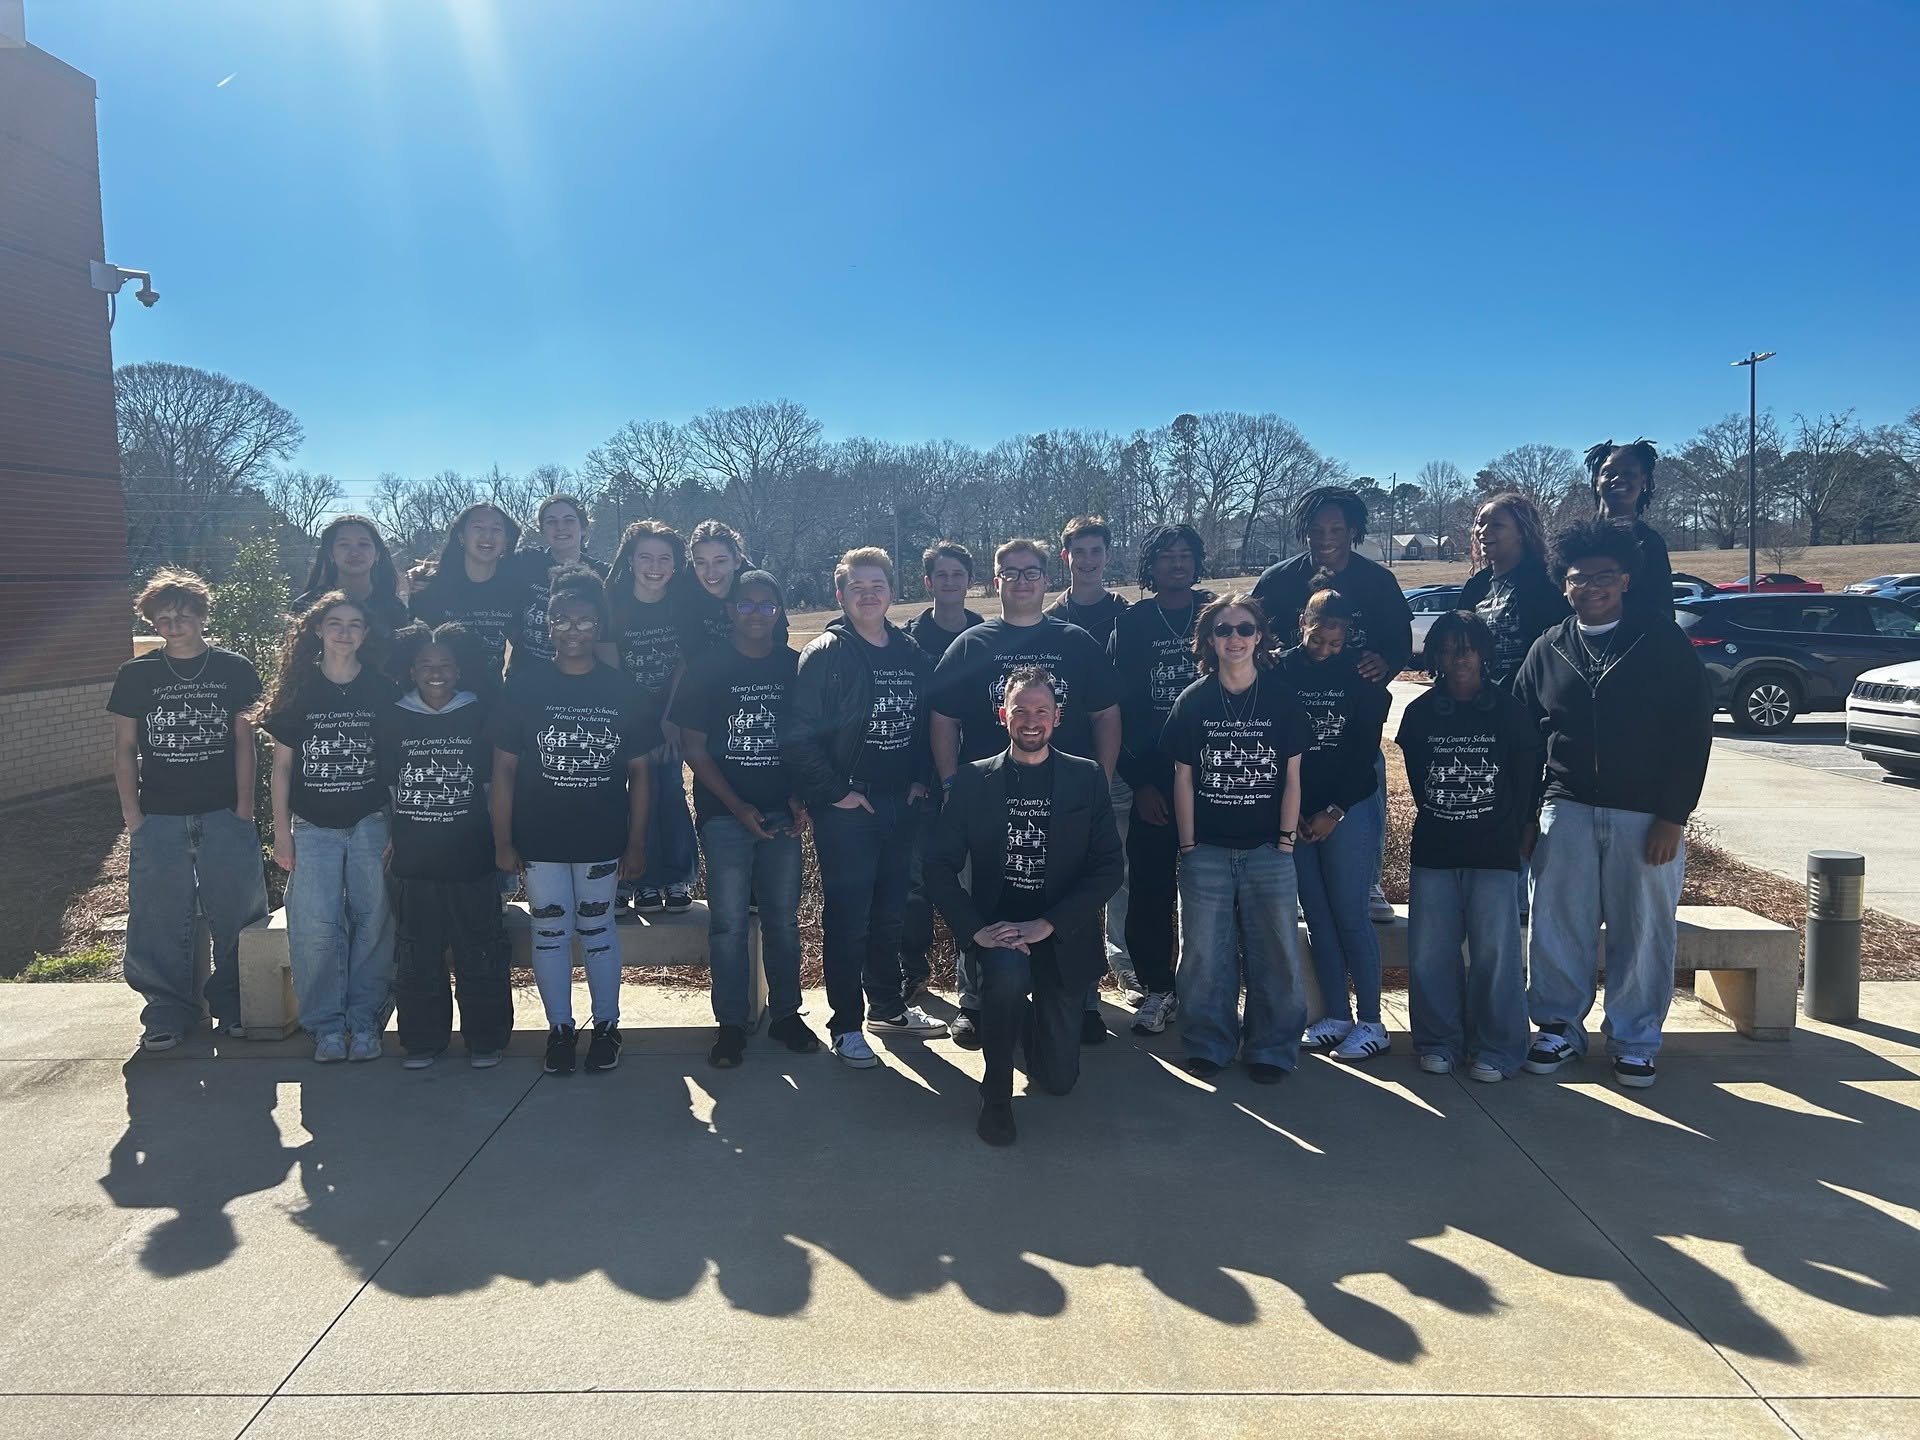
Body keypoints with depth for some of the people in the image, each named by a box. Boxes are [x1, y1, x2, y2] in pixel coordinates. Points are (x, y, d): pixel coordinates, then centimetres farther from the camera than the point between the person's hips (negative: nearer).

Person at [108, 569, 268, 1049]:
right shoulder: (136, 675, 6)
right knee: (160, 921, 4)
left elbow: (244, 741, 4)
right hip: (159, 819, 1)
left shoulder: (235, 670, 3)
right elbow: (124, 749, 8)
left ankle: (233, 1005, 15)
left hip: (225, 815, -1)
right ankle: (170, 1012, 15)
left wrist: (244, 808, -3)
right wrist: (132, 816, 1)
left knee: (236, 915, 1)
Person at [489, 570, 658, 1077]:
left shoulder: (623, 691, -1)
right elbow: (504, 768, -1)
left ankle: (607, 1025, 25)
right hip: (539, 840, 0)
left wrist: (637, 842, 0)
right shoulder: (525, 686, -3)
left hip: (602, 840, 0)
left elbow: (638, 771, 2)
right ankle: (560, 1029, 24)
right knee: (550, 932, 9)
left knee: (597, 930, 11)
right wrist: (503, 841, -4)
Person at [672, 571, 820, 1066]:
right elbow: (695, 748, -3)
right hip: (725, 814, -2)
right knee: (729, 923, 2)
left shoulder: (796, 667, 5)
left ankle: (785, 1013, 22)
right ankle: (731, 1024, 13)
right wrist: (739, 807, -10)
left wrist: (801, 800, -4)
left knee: (784, 918, 8)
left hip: (782, 814, 2)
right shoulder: (708, 668, -1)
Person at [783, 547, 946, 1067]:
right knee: (847, 918, 2)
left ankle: (888, 1006, 33)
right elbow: (798, 736, -15)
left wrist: (921, 779, 4)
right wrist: (834, 791, -15)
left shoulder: (912, 653, 8)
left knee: (891, 912, 17)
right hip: (847, 808, -5)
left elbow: (927, 722, 16)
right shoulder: (825, 654, -10)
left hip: (901, 804, 6)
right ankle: (846, 1025, 13)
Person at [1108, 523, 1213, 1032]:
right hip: (1151, 780, 0)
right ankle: (1157, 989, 15)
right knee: (1150, 888, 1)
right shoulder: (1130, 625, 5)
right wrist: (1138, 781, -4)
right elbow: (1115, 709, 2)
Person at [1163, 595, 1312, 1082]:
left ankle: (1271, 1049, 18)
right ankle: (1208, 1045, 20)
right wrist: (1187, 845, -2)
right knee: (1205, 952, 6)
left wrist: (1286, 840, -2)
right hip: (1206, 850, 0)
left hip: (1268, 850, 0)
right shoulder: (1193, 701, 0)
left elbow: (1292, 777, 2)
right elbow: (1183, 777, 1)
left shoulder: (1281, 700, 0)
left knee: (1273, 951, 5)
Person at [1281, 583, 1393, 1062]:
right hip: (1295, 813, 3)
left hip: (1348, 810, -3)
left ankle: (1371, 1022, 7)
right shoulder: (1279, 672, 1)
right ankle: (1335, 1016, 17)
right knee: (1317, 917, 8)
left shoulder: (1360, 675, -3)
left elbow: (1365, 750, -3)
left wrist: (1334, 812, -9)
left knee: (1350, 916, -3)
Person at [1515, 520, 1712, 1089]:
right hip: (1567, 811, 2)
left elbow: (1693, 732, -2)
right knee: (1558, 927, 3)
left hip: (1647, 816, -2)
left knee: (1643, 933, 4)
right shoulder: (1548, 650, 9)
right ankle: (1559, 1026, 20)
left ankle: (1634, 1040, 19)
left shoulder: (1664, 644, 1)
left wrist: (1672, 817, -9)